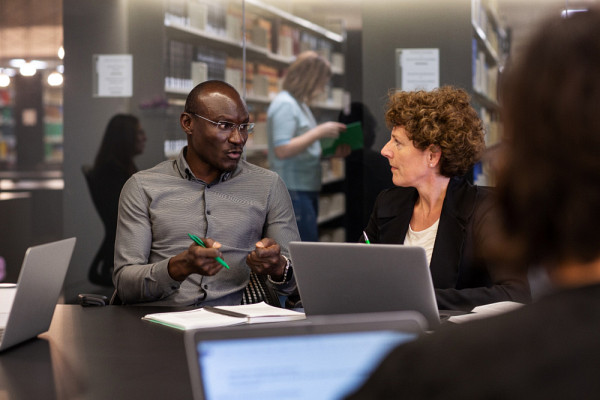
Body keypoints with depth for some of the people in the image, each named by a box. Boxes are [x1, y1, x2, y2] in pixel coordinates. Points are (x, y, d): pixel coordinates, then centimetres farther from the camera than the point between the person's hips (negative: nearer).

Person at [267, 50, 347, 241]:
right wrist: (320, 131, -18)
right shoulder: (284, 104, -11)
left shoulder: (300, 104, 19)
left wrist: (333, 152, 9)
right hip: (293, 191, -10)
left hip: (307, 190, 10)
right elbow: (282, 150, -21)